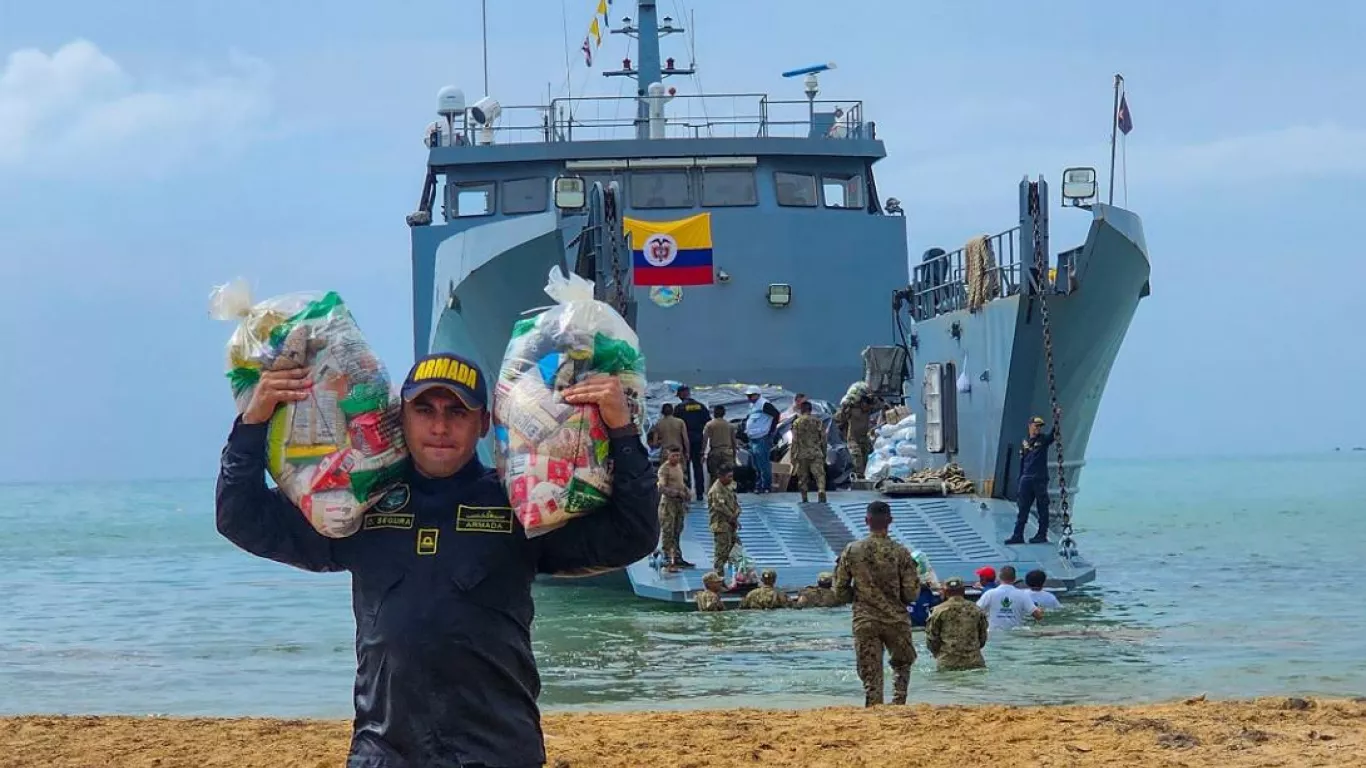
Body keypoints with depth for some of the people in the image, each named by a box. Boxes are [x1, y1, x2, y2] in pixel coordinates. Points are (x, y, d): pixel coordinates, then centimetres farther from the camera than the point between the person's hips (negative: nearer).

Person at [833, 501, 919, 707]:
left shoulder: (851, 551, -3)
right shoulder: (900, 552, -8)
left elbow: (840, 592, 0)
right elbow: (912, 593, -6)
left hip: (864, 622, 1)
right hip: (896, 620, -1)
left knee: (871, 676, 4)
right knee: (902, 665, 21)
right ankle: (898, 704, 5)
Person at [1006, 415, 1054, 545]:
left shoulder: (1044, 440, 2)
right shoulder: (1025, 443, 12)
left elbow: (1053, 435, -18)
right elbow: (1022, 462, 16)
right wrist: (1020, 478, 12)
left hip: (1040, 479, -4)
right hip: (1026, 479, 4)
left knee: (1042, 508, 1)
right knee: (1022, 507, 3)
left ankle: (1042, 535, 6)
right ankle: (1018, 535, 3)